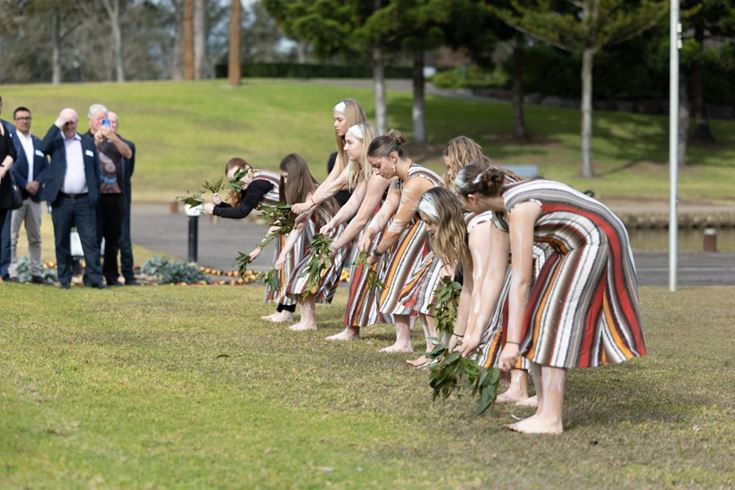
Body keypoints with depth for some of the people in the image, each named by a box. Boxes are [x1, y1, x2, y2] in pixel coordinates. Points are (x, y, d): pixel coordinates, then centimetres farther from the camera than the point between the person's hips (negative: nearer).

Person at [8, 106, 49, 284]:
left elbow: (46, 167, 12)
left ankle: (36, 273, 9)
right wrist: (25, 185, -13)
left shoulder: (38, 143, 17)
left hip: (35, 195, 5)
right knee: (12, 236, -6)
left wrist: (37, 182, -6)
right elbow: (10, 167, -9)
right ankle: (12, 273, -5)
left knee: (35, 237, 6)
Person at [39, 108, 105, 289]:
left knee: (90, 240, -4)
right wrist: (57, 125, -15)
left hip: (84, 200, 1)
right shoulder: (55, 140, 6)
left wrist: (95, 195, 4)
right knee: (61, 241, 4)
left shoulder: (88, 142, 12)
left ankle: (94, 277, -4)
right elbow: (43, 147, -17)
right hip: (61, 200, -1)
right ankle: (64, 279, 10)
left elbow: (96, 170, 13)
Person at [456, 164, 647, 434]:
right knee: (535, 319, 6)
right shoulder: (500, 216, 4)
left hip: (598, 241, -10)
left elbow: (520, 280, -28)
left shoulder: (519, 208, -25)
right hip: (571, 249, 10)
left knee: (553, 317, -14)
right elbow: (495, 277, 10)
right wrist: (477, 330, 10)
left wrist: (512, 342, -27)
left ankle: (551, 420, -14)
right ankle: (544, 412, 8)